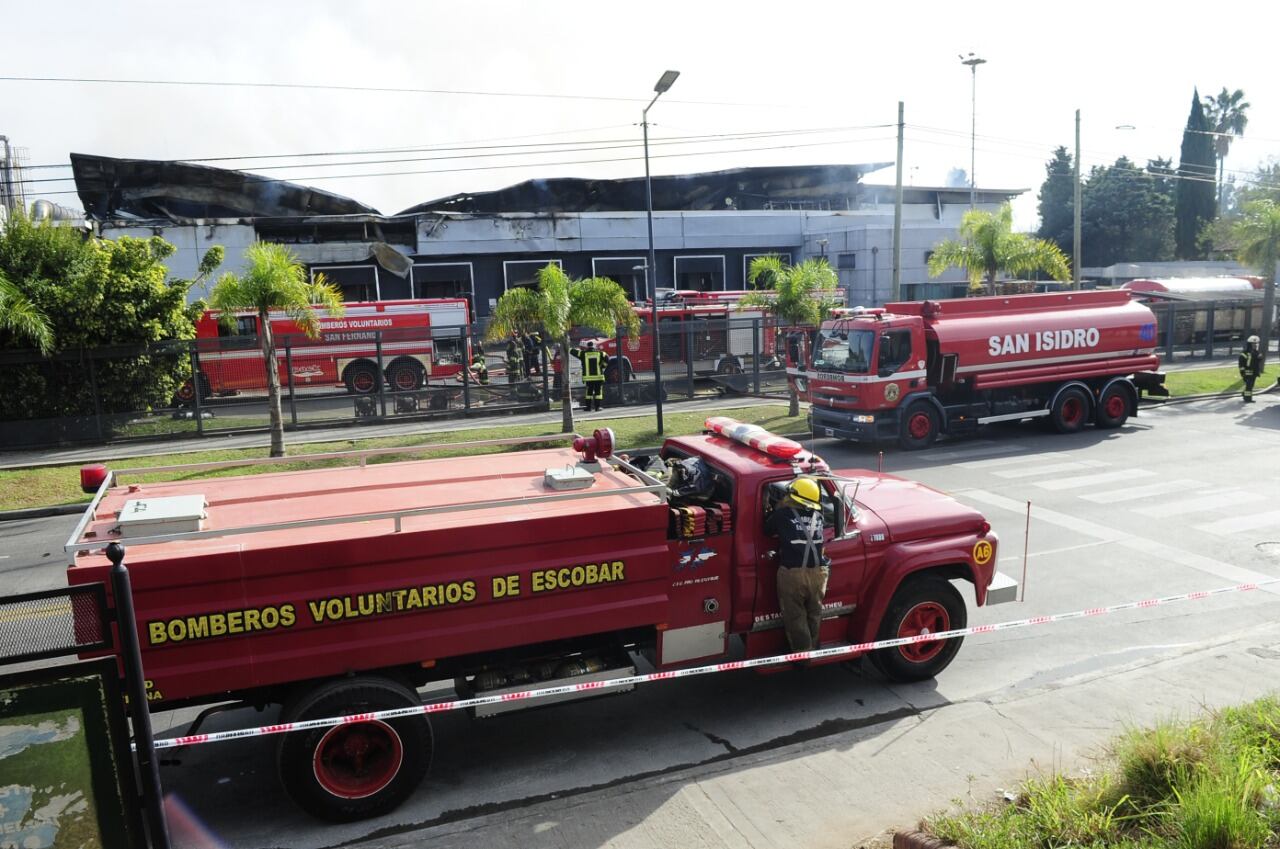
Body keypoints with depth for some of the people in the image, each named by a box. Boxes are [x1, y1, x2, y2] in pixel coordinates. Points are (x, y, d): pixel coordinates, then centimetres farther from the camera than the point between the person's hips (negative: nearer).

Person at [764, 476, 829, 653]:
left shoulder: (782, 514, -4)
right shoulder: (818, 514, 6)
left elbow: (767, 530, 8)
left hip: (792, 573, -4)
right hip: (817, 572, 4)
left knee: (795, 616, 10)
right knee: (814, 614, 21)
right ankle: (812, 649, 33)